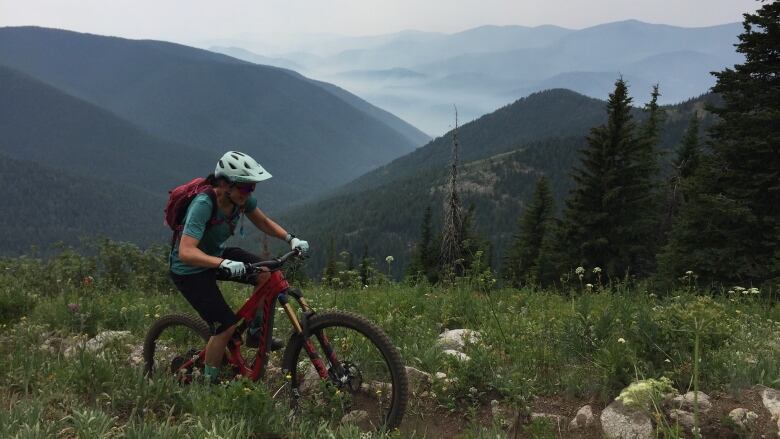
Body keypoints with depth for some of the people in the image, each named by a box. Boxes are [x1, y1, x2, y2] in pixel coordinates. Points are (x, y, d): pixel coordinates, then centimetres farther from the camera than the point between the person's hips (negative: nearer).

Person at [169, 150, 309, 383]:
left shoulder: (241, 197, -14)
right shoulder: (203, 205, -34)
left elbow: (264, 222, 3)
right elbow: (185, 252, -43)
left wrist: (290, 238, -13)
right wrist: (224, 264, -56)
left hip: (217, 253, 7)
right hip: (190, 270, -7)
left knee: (268, 275, -14)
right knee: (227, 326, -14)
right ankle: (209, 381, 9)